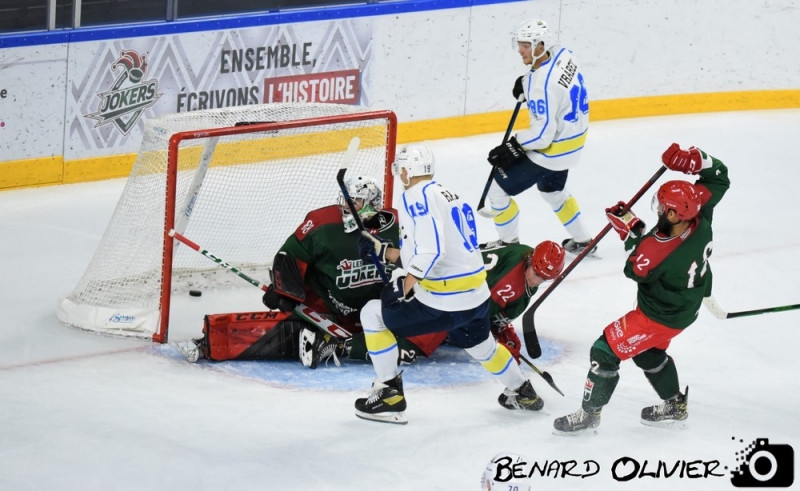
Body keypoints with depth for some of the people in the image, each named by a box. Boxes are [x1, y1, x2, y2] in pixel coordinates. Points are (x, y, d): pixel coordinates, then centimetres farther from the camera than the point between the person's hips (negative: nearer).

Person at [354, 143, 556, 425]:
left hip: (443, 303, -9)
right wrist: (386, 252, 23)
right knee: (479, 344, 36)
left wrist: (407, 282, -20)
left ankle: (389, 396, 7)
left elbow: (431, 249, -24)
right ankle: (523, 393, 51)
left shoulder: (417, 195, -11)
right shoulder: (448, 196, 17)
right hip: (477, 297, 9)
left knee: (373, 315, 6)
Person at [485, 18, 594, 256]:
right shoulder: (562, 54, -8)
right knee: (552, 190, 34)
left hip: (552, 149, -9)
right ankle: (582, 241, 43)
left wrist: (513, 148, -20)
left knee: (498, 190, 4)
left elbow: (542, 134, -31)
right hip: (573, 138, 9)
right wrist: (526, 82, 5)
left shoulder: (542, 86, -34)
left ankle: (509, 245, 20)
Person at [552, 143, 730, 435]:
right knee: (647, 351, 30)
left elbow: (635, 270, -16)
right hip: (686, 305, 8)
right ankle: (675, 405, 43)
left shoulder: (660, 251, -39)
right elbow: (718, 177, -6)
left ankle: (589, 414, 18)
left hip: (660, 317, -8)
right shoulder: (700, 215, -22)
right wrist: (693, 160, -23)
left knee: (606, 351, 4)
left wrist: (630, 231, -9)